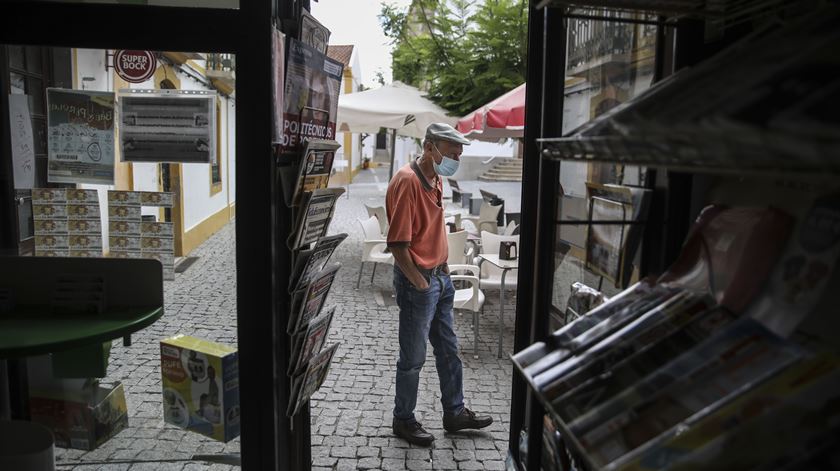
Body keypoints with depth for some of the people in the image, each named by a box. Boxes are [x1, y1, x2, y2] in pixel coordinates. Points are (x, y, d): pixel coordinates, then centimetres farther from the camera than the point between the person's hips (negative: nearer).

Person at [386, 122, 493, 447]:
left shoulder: (435, 179, 9)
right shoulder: (407, 181, -20)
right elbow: (398, 243, -23)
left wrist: (443, 270, 12)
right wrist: (420, 284, -17)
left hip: (439, 277, 9)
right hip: (417, 280, -9)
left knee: (448, 350, 19)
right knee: (413, 358, 6)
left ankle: (454, 413, 34)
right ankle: (403, 420, 25)